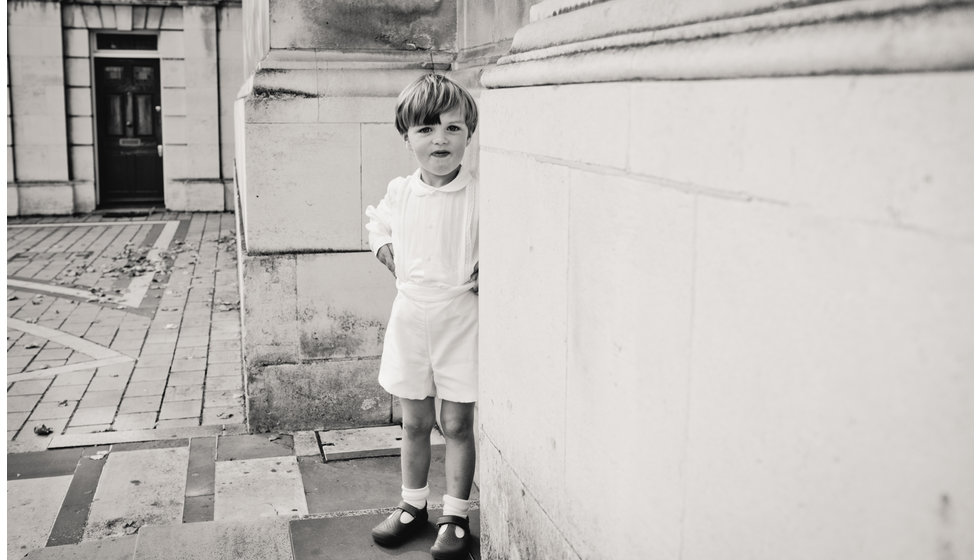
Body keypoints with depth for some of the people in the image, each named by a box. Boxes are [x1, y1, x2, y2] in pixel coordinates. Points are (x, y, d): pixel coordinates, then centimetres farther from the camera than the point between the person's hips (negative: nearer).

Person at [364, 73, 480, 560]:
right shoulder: (398, 192, 1)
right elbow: (377, 227, 20)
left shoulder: (479, 196, -12)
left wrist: (485, 273, -19)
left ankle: (455, 516, 20)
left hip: (460, 320, -4)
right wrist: (391, 260, 6)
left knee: (457, 424, 6)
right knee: (414, 422, 15)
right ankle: (412, 506, 32)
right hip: (410, 317, 4)